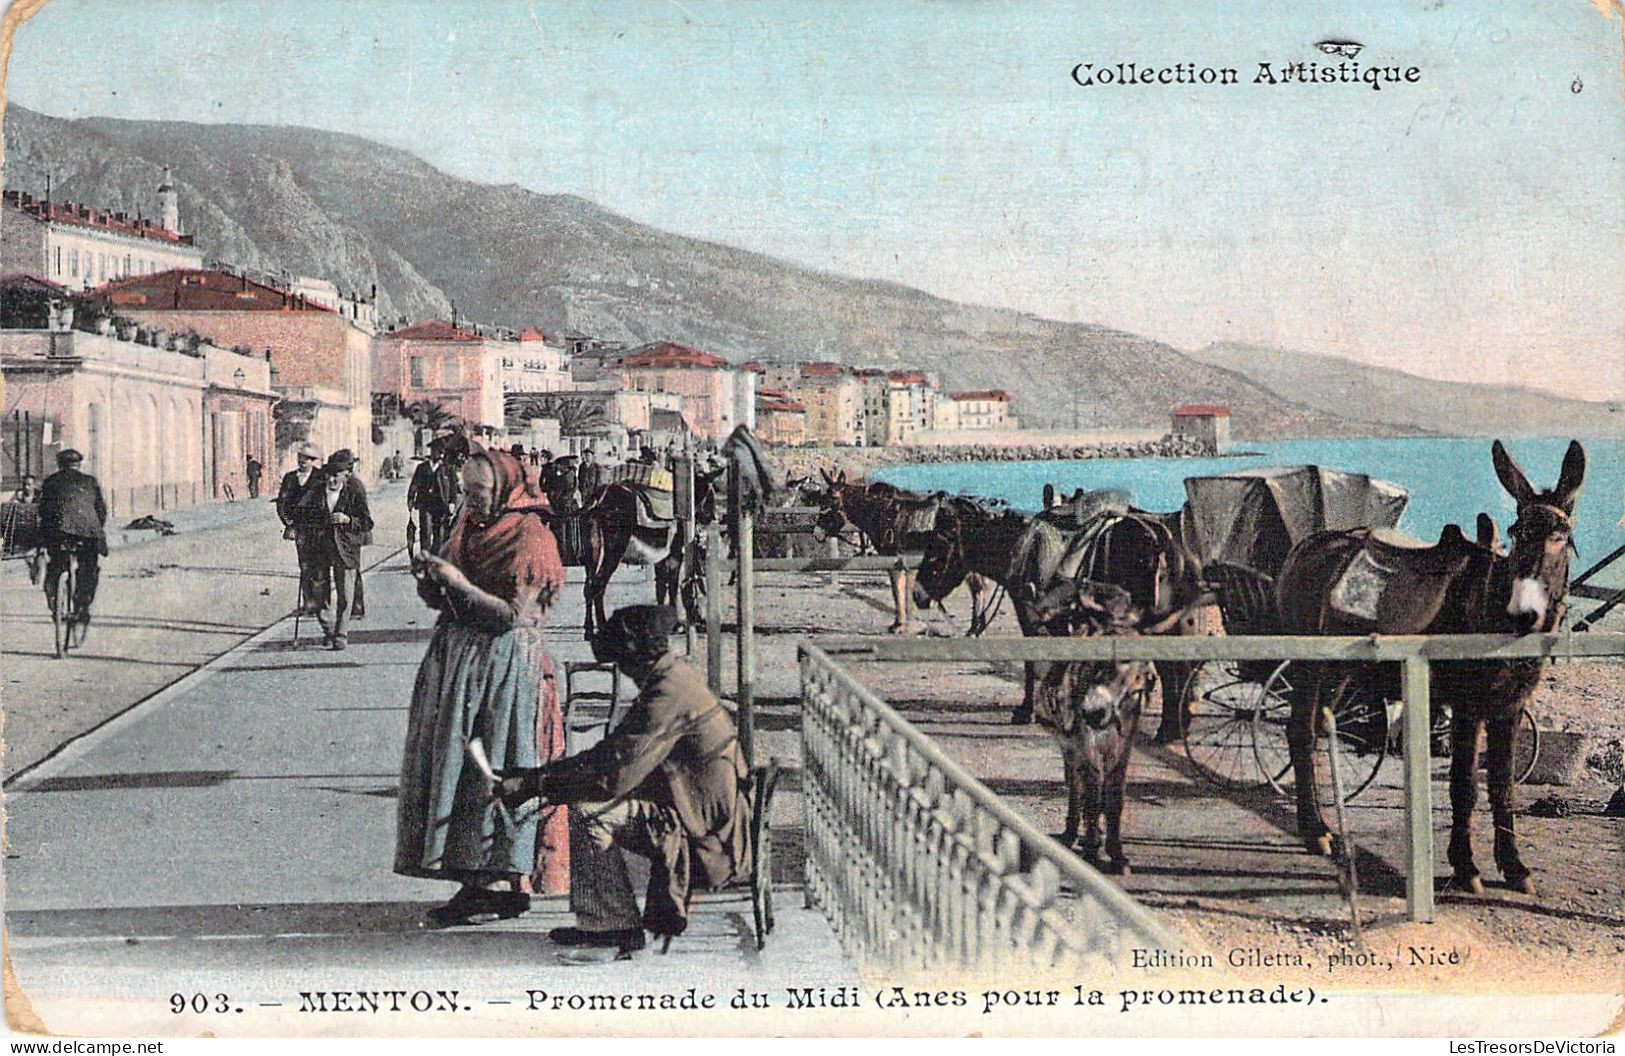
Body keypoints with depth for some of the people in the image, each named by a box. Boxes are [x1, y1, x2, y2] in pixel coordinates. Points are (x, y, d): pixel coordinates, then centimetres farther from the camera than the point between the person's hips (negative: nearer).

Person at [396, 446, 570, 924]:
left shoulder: (529, 538, -10)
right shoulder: (469, 529, 14)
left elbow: (514, 613, -17)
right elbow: (447, 603, 18)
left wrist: (459, 584, -17)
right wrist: (433, 582, -3)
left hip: (505, 664, -8)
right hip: (456, 657, 8)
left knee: (496, 770, -8)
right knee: (458, 765, 7)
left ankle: (505, 885, -3)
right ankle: (477, 879, 12)